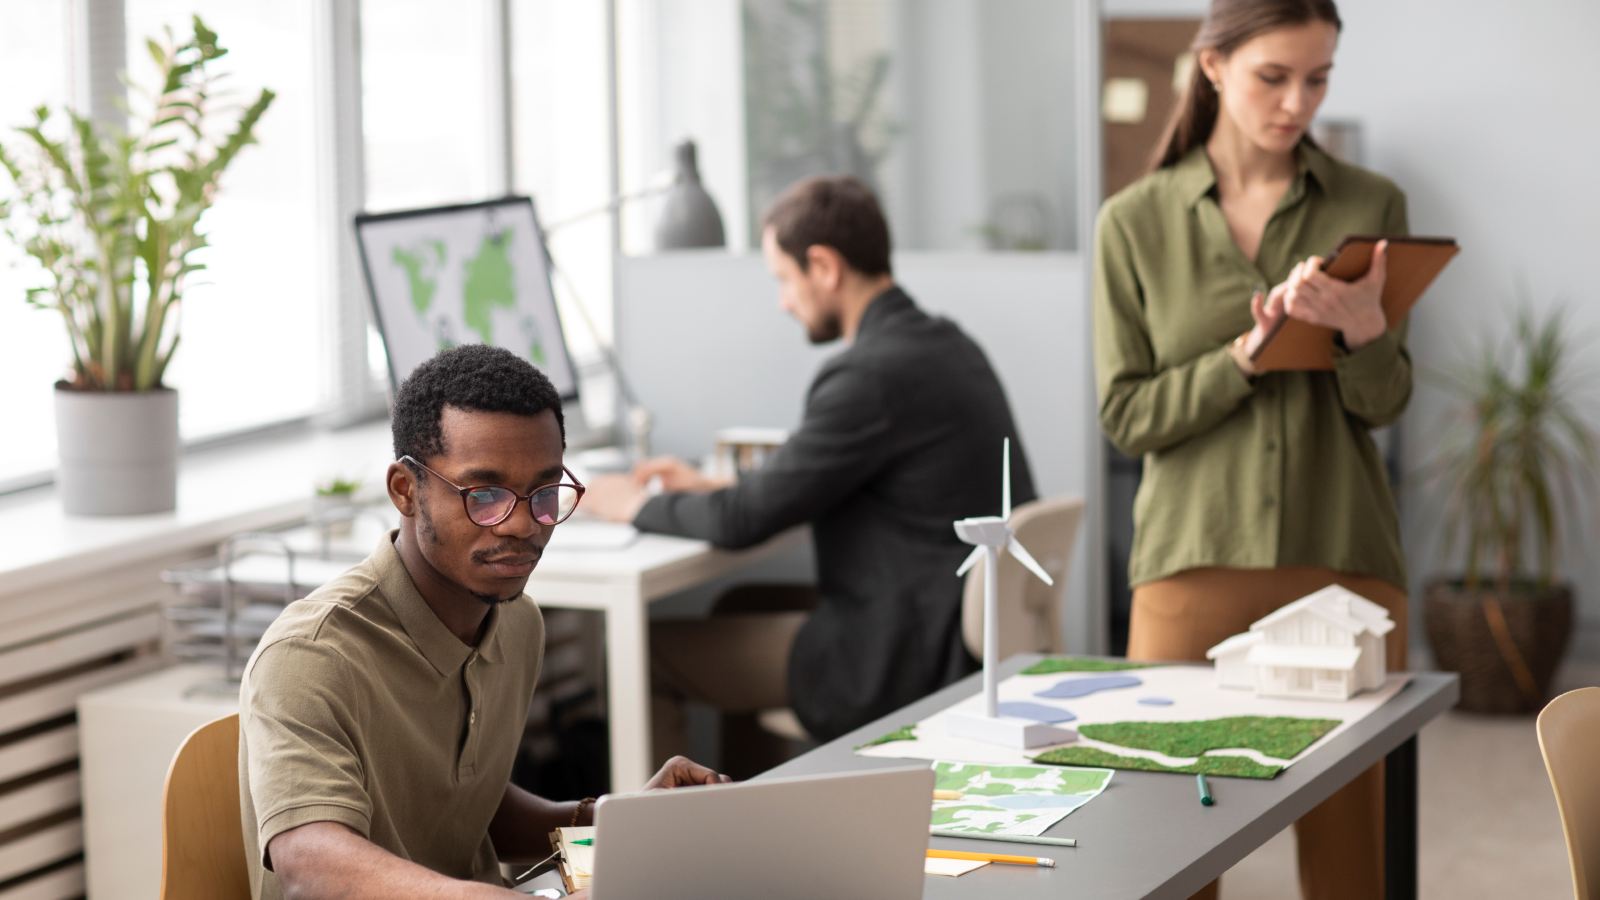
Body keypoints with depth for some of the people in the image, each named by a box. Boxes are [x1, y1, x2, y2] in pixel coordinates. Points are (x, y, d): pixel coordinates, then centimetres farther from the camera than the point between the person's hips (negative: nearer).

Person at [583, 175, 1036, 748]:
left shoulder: (872, 376, -22)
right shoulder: (942, 344, 8)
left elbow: (743, 522, -17)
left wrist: (636, 506, 1)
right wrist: (715, 488, 19)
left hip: (902, 663, -10)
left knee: (641, 652, -3)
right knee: (739, 608, 28)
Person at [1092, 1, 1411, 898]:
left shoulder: (1371, 206, 4)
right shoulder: (1136, 222, 2)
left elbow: (1383, 403, 0)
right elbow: (1127, 414, 0)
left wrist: (1364, 327, -21)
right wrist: (1245, 358, -16)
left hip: (1343, 563, 1)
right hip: (1195, 564, -1)